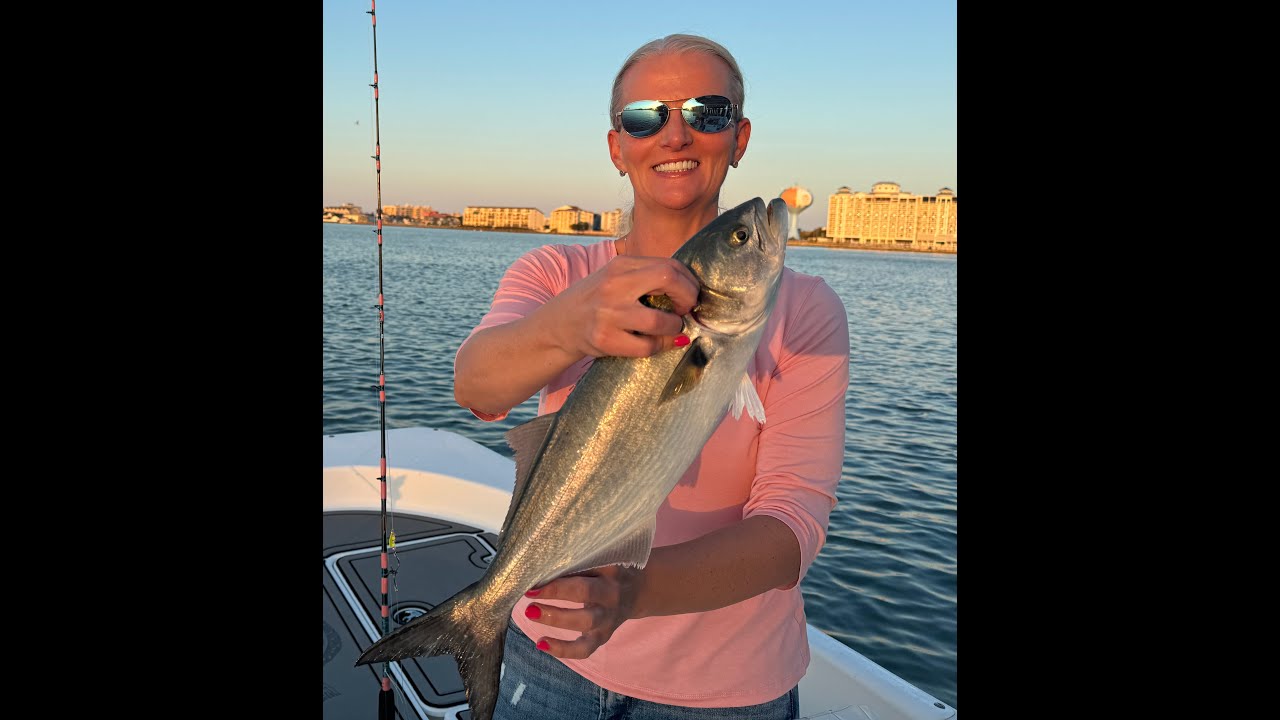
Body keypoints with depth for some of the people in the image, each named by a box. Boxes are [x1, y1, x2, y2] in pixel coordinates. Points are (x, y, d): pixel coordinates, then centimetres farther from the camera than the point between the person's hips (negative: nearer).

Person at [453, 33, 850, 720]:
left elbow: (796, 519, -20)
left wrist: (635, 592, -37)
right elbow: (474, 385, -24)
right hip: (550, 650, 2)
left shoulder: (803, 309, -11)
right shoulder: (554, 273, -5)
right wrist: (567, 324, -46)